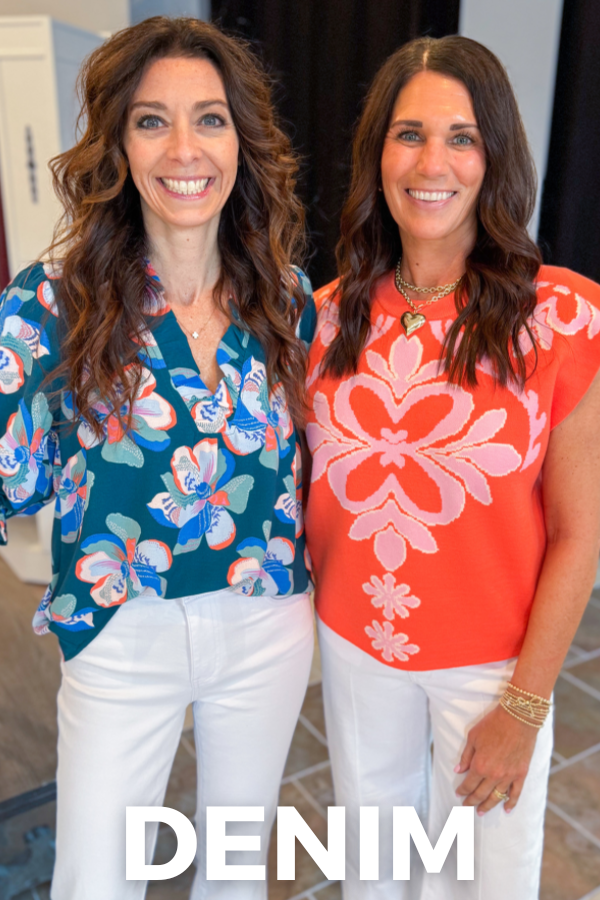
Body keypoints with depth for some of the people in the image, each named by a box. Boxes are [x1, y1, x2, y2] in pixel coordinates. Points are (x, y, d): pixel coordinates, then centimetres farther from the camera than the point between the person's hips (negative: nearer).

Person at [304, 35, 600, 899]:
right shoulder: (331, 315, -6)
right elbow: (312, 487, 4)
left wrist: (524, 706, -10)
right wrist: (318, 604, 1)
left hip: (493, 660, -2)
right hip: (354, 642, 3)